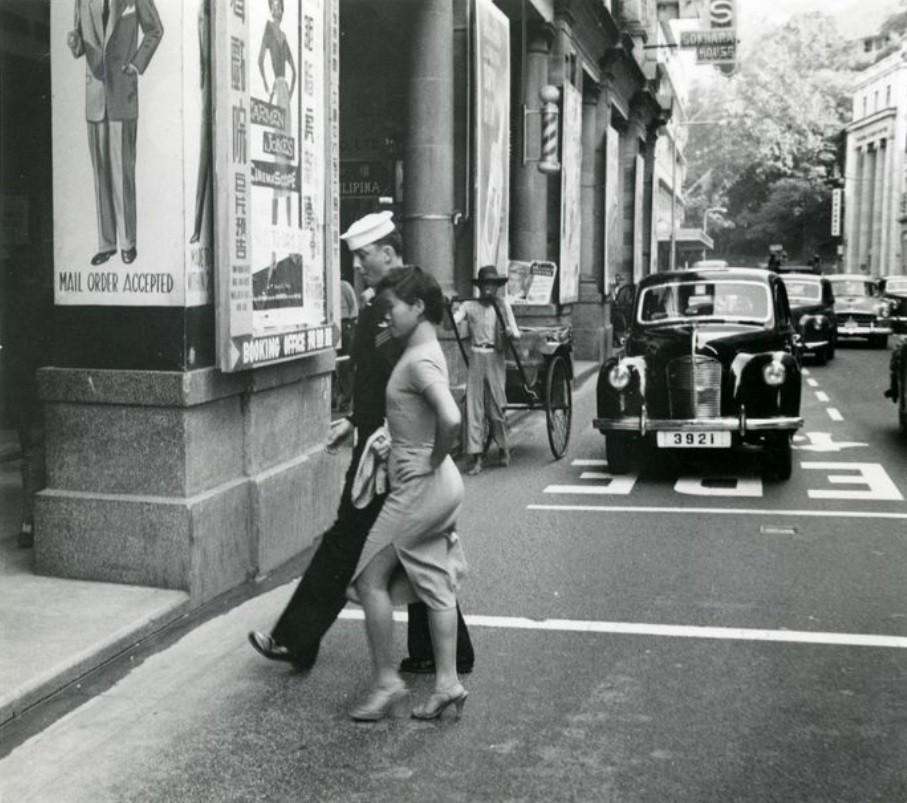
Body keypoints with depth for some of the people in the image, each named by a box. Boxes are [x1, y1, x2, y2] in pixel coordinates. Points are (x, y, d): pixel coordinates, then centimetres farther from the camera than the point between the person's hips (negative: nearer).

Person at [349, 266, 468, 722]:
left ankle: (385, 681, 7)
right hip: (436, 485, 10)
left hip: (420, 485, -10)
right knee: (434, 585, 11)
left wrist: (433, 460, -17)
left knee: (371, 578, -1)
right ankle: (447, 682, 16)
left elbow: (450, 419, -32)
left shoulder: (419, 361, -18)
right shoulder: (425, 352, 12)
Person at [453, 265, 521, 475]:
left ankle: (504, 448, 26)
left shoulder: (502, 305, 6)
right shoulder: (469, 306, 6)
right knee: (473, 408, -4)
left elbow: (516, 334, 4)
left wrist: (510, 332, -18)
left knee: (495, 407, 3)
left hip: (495, 359, 0)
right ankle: (477, 457, -1)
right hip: (476, 359, 1)